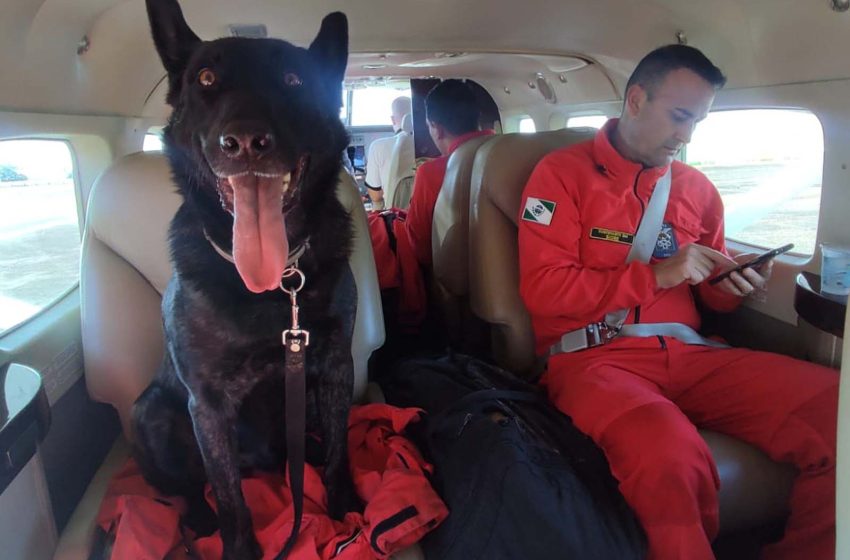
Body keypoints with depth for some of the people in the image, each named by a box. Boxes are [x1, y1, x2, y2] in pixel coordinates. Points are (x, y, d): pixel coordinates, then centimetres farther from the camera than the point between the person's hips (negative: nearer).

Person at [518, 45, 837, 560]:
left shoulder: (697, 188, 18)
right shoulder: (563, 173, 2)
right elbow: (543, 291, -8)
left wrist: (727, 284, 1)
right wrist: (657, 274, -9)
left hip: (687, 354, 6)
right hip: (593, 356, -5)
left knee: (835, 410, -18)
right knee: (667, 451, -38)